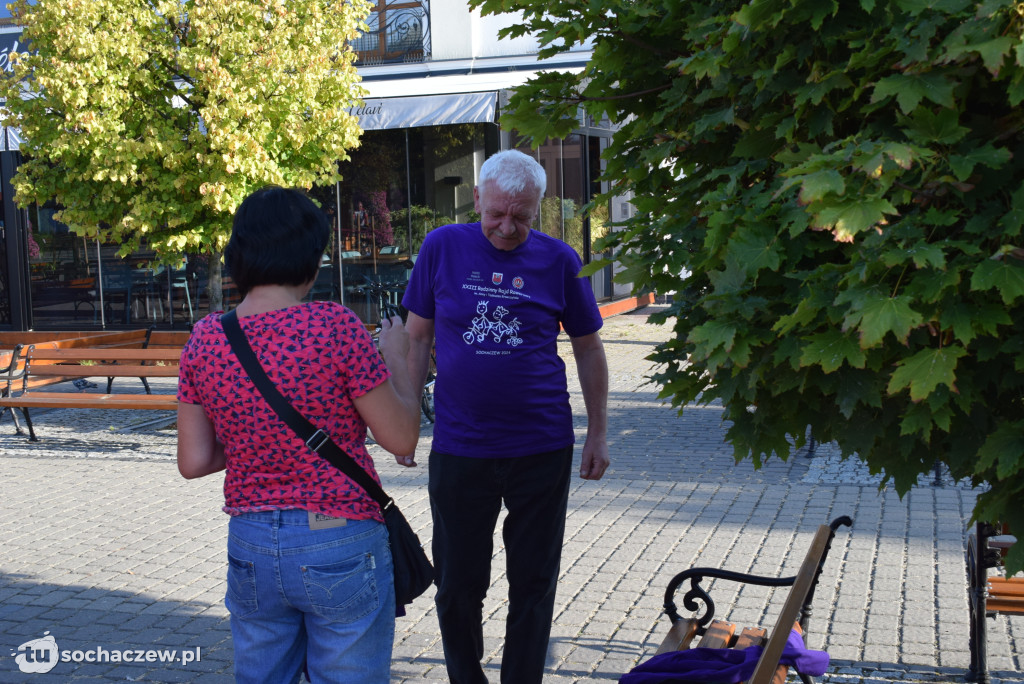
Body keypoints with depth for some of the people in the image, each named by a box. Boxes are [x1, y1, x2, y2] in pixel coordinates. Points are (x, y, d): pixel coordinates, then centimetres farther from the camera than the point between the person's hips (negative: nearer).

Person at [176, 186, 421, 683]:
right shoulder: (334, 327, -15)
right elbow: (401, 438, -8)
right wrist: (396, 357, 7)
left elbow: (193, 462, 2)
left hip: (250, 548, 5)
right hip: (342, 548, -4)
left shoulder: (204, 339, -1)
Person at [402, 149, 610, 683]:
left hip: (543, 449, 0)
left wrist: (598, 432, 7)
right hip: (458, 450, 0)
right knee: (458, 584, 10)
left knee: (533, 584, 9)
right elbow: (417, 337, 6)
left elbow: (588, 347, 7)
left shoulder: (558, 260, -1)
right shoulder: (443, 248, -2)